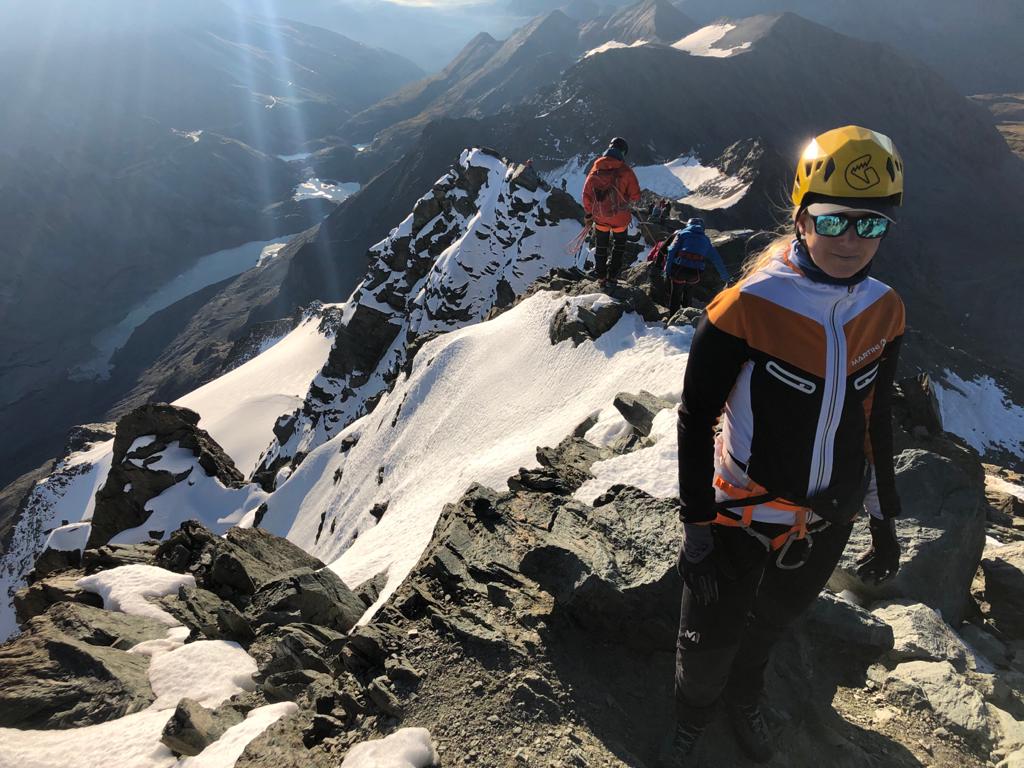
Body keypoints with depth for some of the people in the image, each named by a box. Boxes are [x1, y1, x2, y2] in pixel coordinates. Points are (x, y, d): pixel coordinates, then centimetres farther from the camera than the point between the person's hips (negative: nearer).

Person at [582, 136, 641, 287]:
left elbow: (587, 194, -2)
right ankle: (612, 276, 22)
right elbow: (636, 196, -14)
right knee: (619, 245, 22)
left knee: (600, 246, 22)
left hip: (600, 217, 2)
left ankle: (601, 277, 28)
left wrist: (588, 214, 10)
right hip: (620, 217, -2)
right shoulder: (625, 171, -17)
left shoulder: (596, 167, -7)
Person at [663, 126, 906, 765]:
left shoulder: (883, 311, -7)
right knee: (712, 638, 14)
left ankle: (745, 700, 61)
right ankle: (693, 716, 49)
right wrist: (697, 531, -15)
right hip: (744, 516, -4)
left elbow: (876, 420, 5)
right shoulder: (747, 307, -24)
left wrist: (885, 520, 11)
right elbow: (696, 419, -17)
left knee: (771, 624, 29)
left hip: (830, 521, 5)